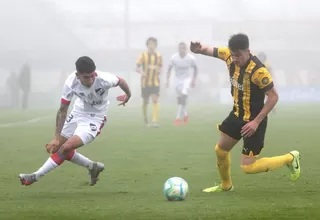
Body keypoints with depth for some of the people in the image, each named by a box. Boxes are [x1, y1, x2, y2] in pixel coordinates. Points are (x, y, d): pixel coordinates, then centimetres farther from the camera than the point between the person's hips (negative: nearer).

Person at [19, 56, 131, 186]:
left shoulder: (104, 80, -31)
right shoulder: (71, 83, -24)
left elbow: (120, 81, -7)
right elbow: (62, 110, -16)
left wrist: (128, 95, 15)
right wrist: (56, 138, -21)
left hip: (94, 118, -5)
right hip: (78, 112, 5)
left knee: (66, 147, -19)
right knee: (54, 148, 9)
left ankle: (36, 176, -7)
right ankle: (93, 167, 25)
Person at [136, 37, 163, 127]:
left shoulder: (158, 56, 4)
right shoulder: (143, 55, -2)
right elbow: (137, 68, -4)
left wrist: (157, 69, -10)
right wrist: (141, 72, -25)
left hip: (155, 82, 1)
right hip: (145, 82, -1)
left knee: (155, 100, -15)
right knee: (145, 102, 6)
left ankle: (155, 121, -19)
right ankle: (145, 118, 29)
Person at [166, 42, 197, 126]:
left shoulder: (191, 58, -16)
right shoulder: (174, 58, -14)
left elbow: (195, 69, 2)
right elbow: (169, 69, -1)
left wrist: (194, 80, 0)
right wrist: (167, 80, -10)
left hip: (187, 79, -2)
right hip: (178, 79, 2)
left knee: (183, 97, -18)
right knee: (180, 98, 7)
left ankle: (178, 118, -19)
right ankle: (185, 114, 32)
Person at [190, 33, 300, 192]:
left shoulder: (258, 71, -30)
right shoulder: (229, 55, -11)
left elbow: (273, 97, -24)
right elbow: (210, 50, 2)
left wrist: (256, 122, -25)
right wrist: (198, 49, -23)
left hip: (253, 121, -7)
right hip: (237, 115, 7)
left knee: (248, 167, -6)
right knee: (220, 150, 19)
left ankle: (290, 158, 12)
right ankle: (226, 185, 45)